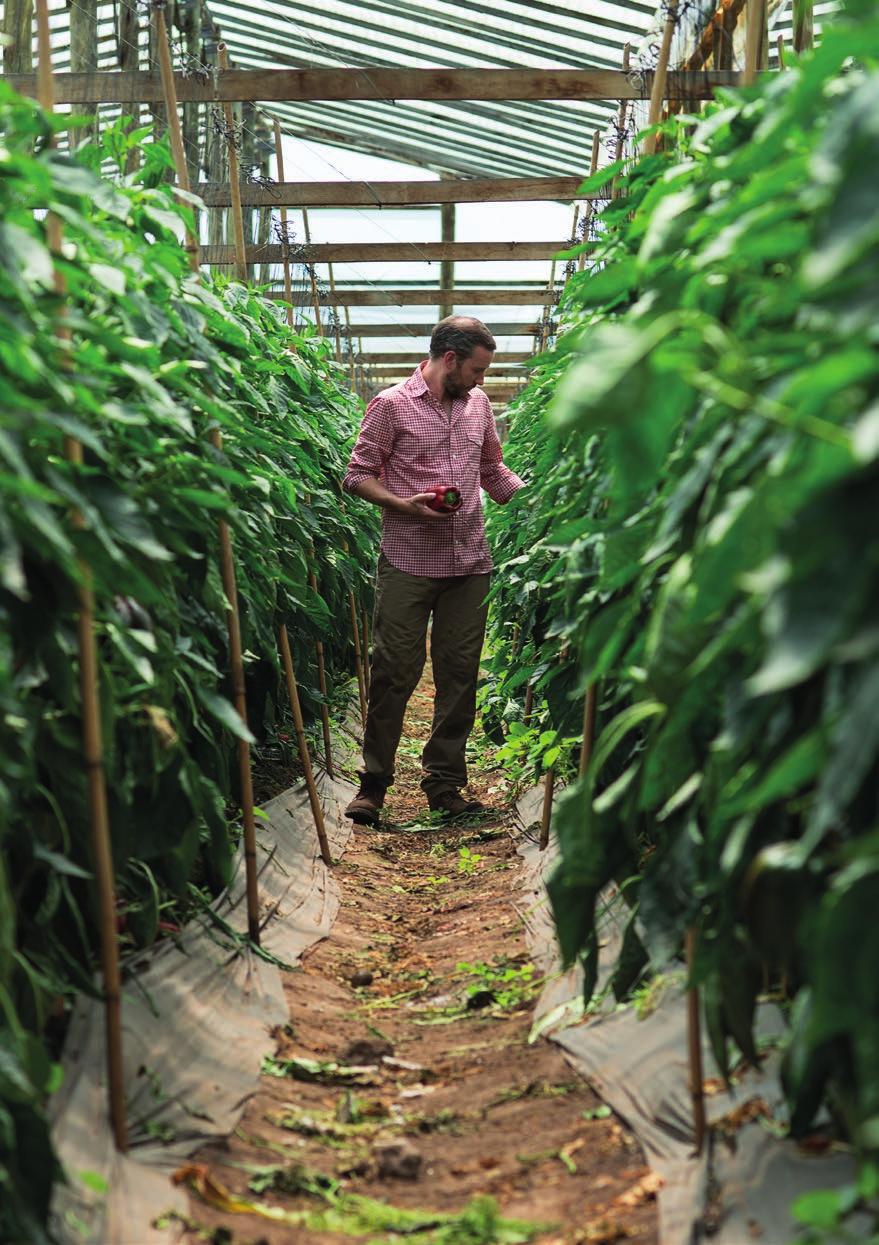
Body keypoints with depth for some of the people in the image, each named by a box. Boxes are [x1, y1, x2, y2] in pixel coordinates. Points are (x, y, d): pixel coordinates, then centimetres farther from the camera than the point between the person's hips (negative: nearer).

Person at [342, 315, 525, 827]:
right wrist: (404, 505, -17)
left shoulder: (479, 403, 12)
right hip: (408, 561, -5)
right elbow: (358, 475, -2)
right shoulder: (391, 405, -4)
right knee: (395, 672, -2)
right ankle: (374, 783, 11)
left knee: (460, 674, 7)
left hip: (470, 563, 5)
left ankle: (445, 784, 17)